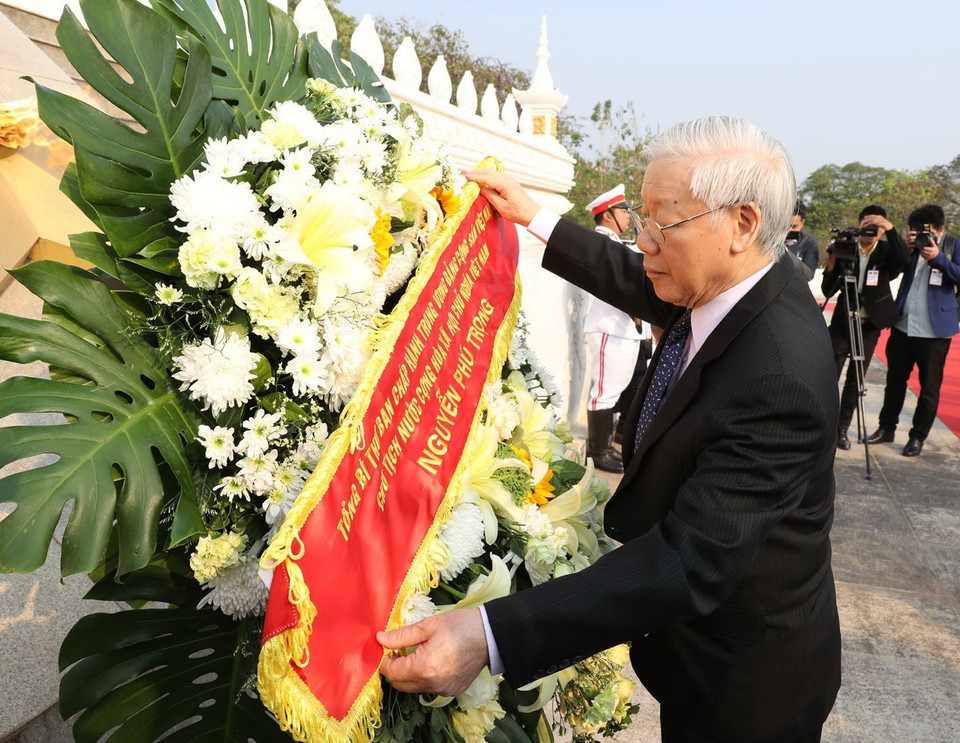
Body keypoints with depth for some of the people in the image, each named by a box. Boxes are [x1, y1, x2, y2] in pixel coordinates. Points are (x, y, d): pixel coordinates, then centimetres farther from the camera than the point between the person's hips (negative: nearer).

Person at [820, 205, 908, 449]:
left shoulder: (886, 251, 0)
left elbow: (904, 259, -24)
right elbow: (827, 292, -2)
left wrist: (890, 228, -30)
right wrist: (831, 267, -19)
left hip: (869, 326, 1)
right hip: (841, 323, -1)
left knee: (854, 381, 7)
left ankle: (842, 429, 16)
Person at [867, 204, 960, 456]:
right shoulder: (912, 244, 6)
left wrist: (938, 257, -23)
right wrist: (905, 249, -9)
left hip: (934, 331, -4)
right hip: (903, 326, 4)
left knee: (929, 388, 4)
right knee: (894, 381, 14)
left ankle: (918, 437, 15)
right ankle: (887, 428, 26)